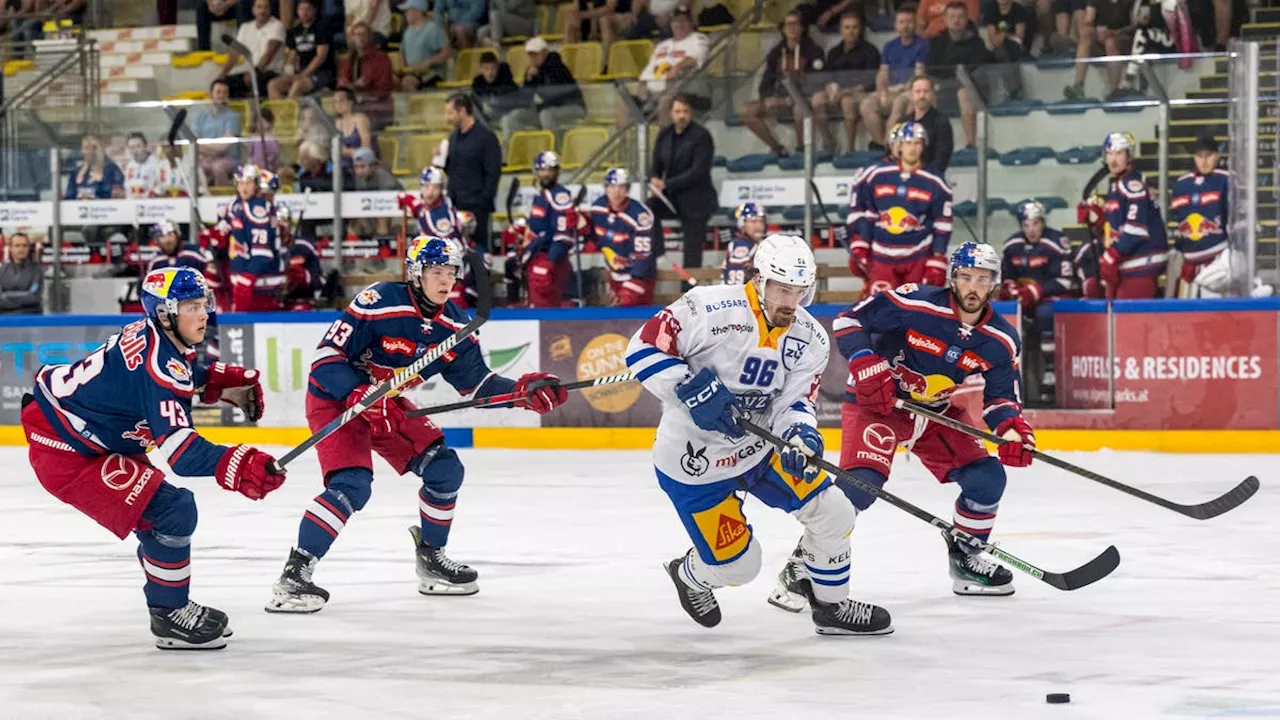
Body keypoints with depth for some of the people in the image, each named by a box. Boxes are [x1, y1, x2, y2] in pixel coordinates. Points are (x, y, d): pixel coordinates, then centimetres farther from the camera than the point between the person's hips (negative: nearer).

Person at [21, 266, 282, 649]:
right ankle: (170, 617, -2)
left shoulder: (154, 335, 1)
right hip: (65, 455, -11)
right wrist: (237, 466, -49)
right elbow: (179, 451, -36)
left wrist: (222, 381, 12)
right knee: (171, 513, -14)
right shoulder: (155, 363, -27)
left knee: (162, 509, 18)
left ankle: (171, 606, 31)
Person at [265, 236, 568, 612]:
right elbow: (326, 356, -25)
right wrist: (363, 398, -34)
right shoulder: (379, 303, -26)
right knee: (352, 485, -26)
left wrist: (524, 391, -11)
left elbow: (476, 381, 4)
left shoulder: (451, 324, -4)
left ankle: (430, 557, 21)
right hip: (334, 398, -7)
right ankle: (294, 574, -24)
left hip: (388, 403, 7)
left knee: (445, 469, 1)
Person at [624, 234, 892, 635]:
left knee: (833, 513, -2)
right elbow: (645, 347, -22)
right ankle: (690, 575, 36)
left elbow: (794, 403, -10)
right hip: (695, 465, -6)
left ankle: (831, 607, 21)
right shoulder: (711, 308, -24)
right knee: (737, 565, -1)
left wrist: (800, 436, -32)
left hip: (759, 448, 6)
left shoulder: (810, 340, -6)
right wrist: (692, 391, -31)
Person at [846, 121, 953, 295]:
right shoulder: (875, 176, -1)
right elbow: (860, 213, 8)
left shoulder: (934, 184, -3)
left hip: (918, 259, 0)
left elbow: (942, 227, 1)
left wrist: (937, 265, -3)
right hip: (882, 258, 1)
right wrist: (858, 250, 2)